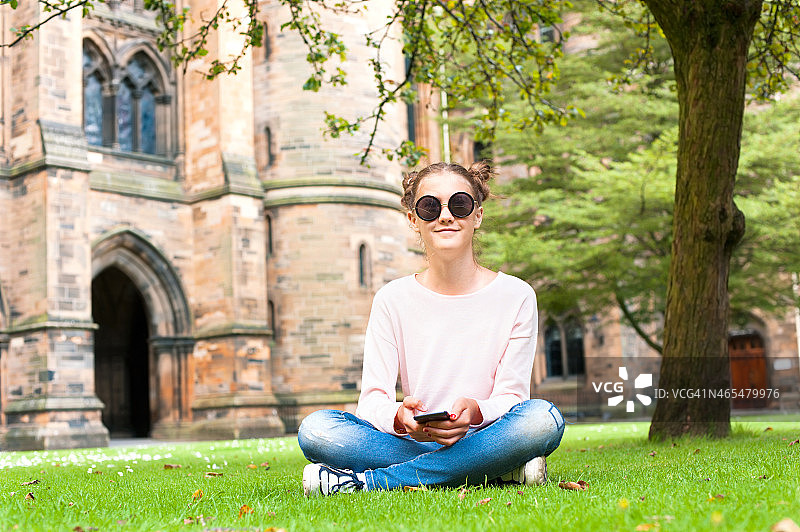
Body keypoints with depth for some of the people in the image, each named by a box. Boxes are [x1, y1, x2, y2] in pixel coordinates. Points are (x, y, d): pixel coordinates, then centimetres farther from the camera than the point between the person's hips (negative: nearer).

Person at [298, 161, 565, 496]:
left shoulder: (515, 296, 1)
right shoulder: (393, 299, 4)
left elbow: (512, 394, -4)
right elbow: (372, 399, -3)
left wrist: (474, 412, -28)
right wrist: (400, 417, -28)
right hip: (411, 440, 1)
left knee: (543, 417, -34)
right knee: (315, 428, -24)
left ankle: (369, 480, -26)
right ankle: (495, 469, -24)